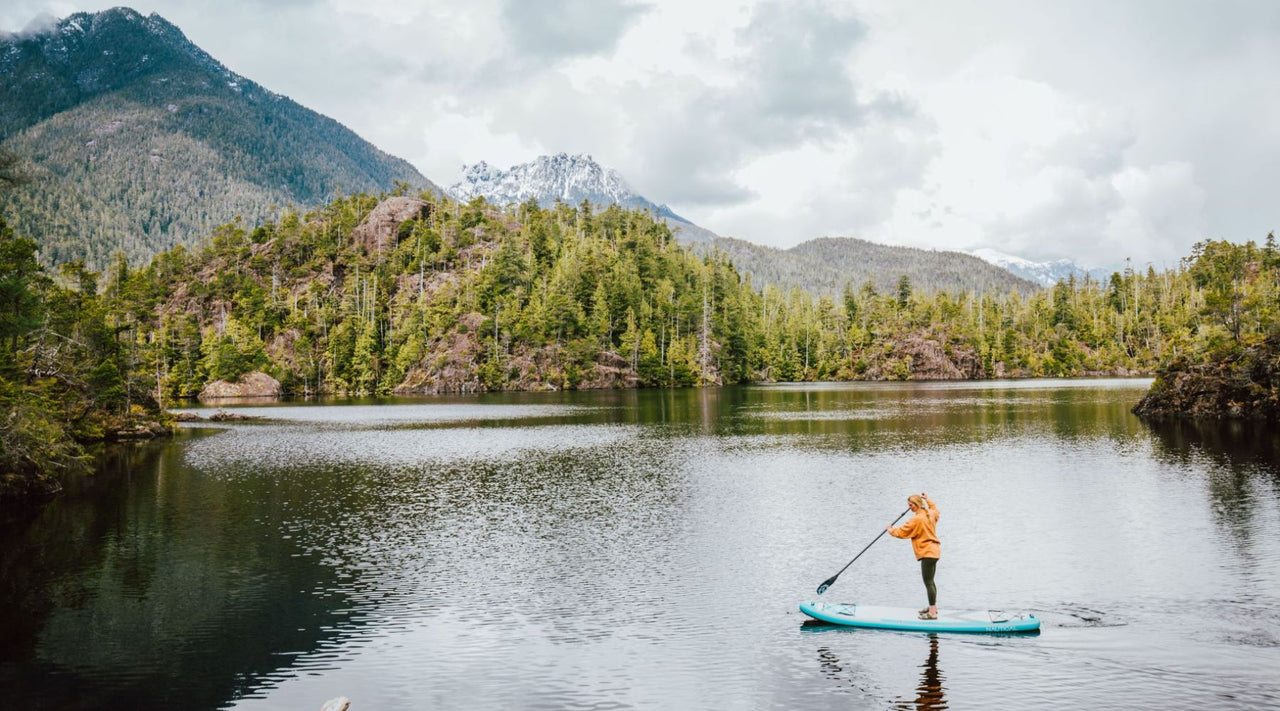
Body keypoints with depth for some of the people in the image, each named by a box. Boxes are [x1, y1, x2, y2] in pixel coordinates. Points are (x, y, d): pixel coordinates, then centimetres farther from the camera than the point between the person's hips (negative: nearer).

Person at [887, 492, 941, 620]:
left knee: (928, 582, -8)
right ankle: (933, 607, 30)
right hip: (934, 551, 10)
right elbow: (935, 509, 34)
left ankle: (932, 613, -7)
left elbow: (901, 532, -11)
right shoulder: (931, 514, 6)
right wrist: (927, 499, 43)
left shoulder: (916, 519, -18)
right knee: (930, 581, 19)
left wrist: (890, 530, 7)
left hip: (927, 553, -10)